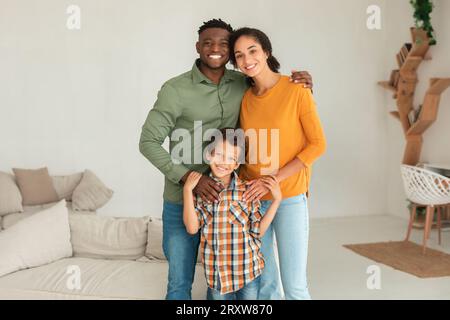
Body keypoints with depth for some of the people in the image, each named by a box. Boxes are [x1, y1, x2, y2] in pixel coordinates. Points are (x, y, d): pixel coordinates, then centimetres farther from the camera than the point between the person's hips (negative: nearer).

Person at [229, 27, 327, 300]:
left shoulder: (296, 90, -8)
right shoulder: (245, 98, 6)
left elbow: (318, 144, -9)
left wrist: (274, 179, -15)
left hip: (289, 197, -4)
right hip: (253, 198, 4)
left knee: (294, 286, -3)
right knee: (263, 282, 11)